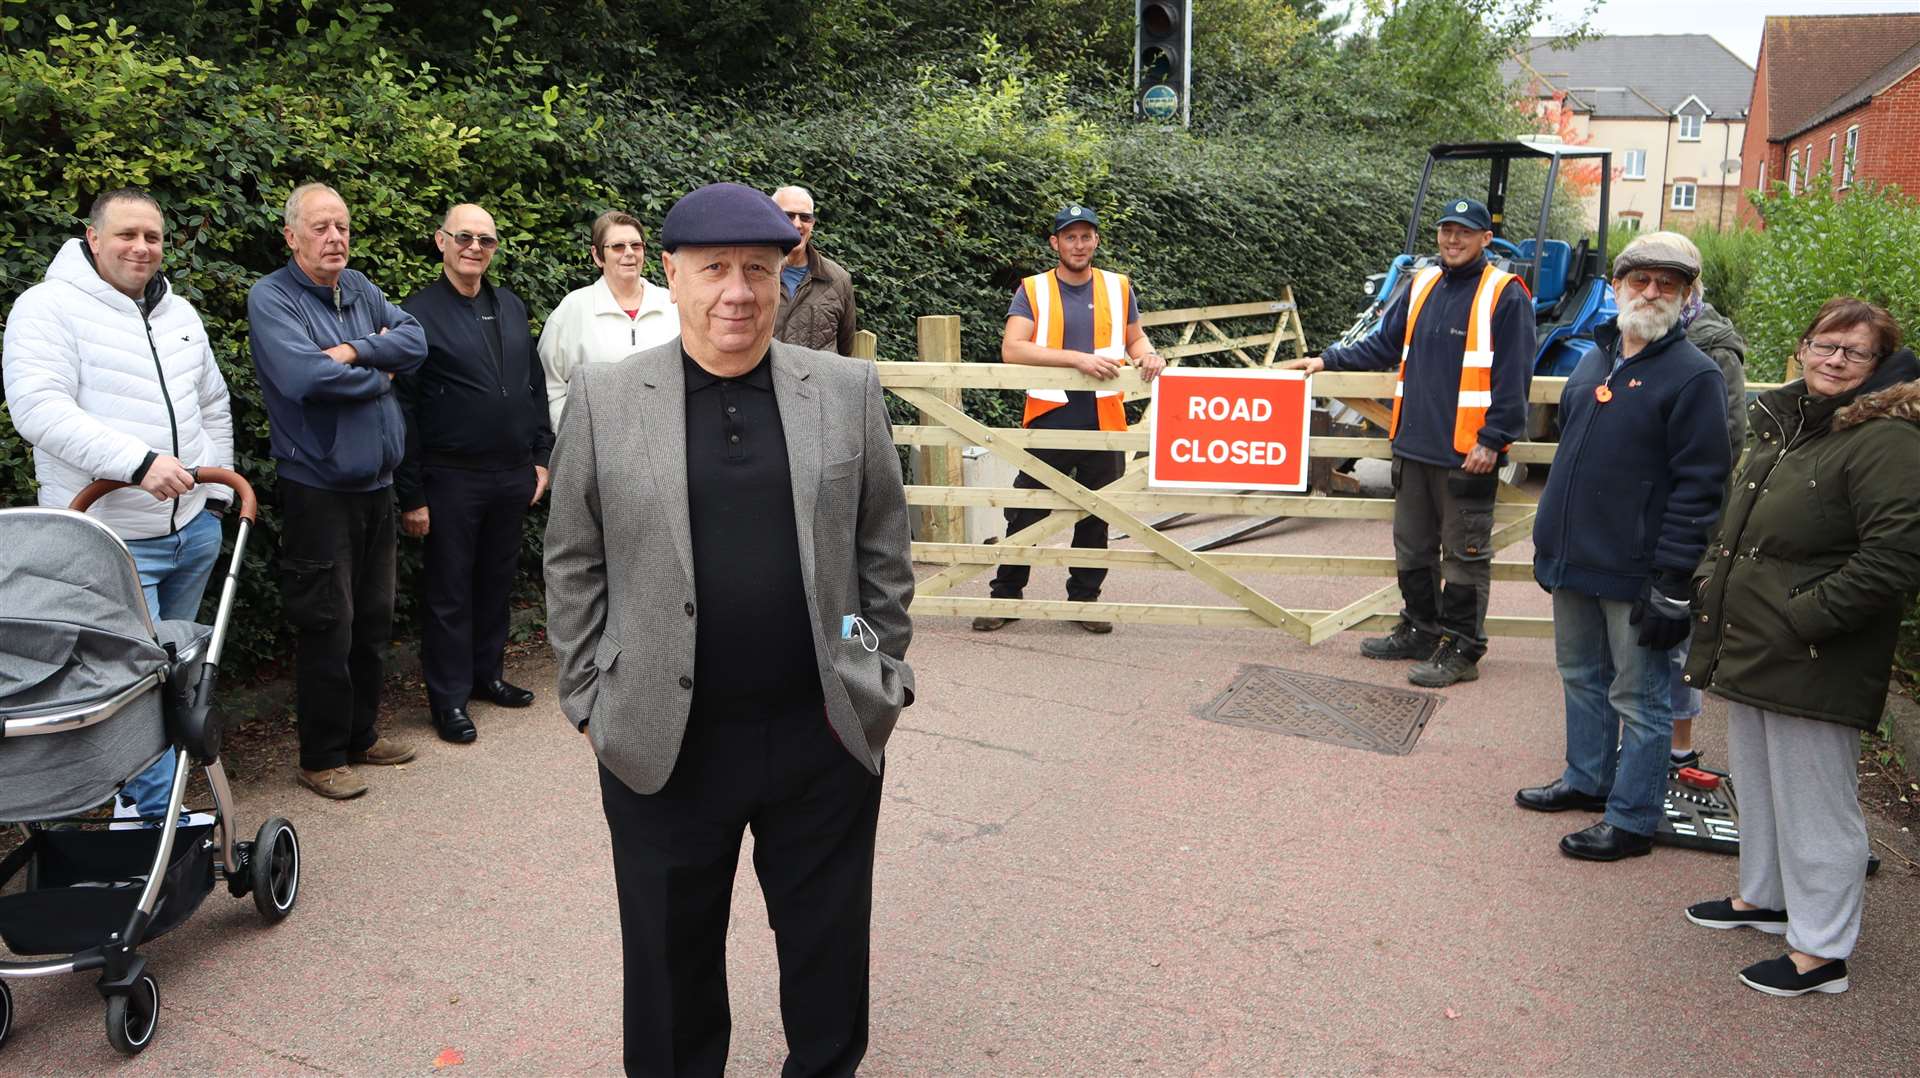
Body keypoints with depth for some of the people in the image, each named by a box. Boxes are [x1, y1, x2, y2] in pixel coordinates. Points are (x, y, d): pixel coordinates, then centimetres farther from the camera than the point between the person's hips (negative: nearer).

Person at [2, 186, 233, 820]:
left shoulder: (180, 314, 14)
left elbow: (214, 407, 24)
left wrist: (217, 494, 17)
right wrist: (138, 462, -28)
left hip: (194, 530, 7)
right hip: (112, 540, -7)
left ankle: (137, 803, 27)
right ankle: (160, 814, 3)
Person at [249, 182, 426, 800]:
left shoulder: (359, 288, 10)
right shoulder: (271, 298, -10)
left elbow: (415, 342, -1)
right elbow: (304, 376, -25)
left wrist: (355, 350, -16)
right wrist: (377, 376, -9)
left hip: (376, 486, 7)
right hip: (317, 489, -7)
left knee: (373, 620, 15)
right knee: (327, 626, -1)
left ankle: (361, 734, 29)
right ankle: (321, 757, 12)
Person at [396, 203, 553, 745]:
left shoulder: (512, 308, 10)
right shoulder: (420, 313, -7)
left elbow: (536, 385, 16)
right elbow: (403, 410, -9)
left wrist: (540, 457, 9)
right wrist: (412, 495, -12)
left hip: (513, 476, 5)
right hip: (452, 480, -5)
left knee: (497, 582, 16)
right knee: (450, 591, 5)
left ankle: (487, 672, 31)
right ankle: (449, 696, 16)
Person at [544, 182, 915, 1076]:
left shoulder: (848, 390, 1)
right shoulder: (604, 400, -2)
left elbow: (882, 547, 6)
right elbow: (573, 564, 3)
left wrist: (885, 675, 6)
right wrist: (589, 699, 3)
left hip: (827, 733, 1)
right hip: (663, 739, 0)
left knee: (828, 942, 16)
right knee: (673, 952, 15)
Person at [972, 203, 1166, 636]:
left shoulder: (1118, 287, 9)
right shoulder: (1033, 291, -1)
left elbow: (1134, 338, 21)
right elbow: (1012, 349, -14)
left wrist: (1147, 354, -4)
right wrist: (1078, 358, -23)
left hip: (1104, 421, 2)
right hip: (1049, 420, -2)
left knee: (1096, 515, 10)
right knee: (1026, 514, 4)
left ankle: (1084, 598, 23)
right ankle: (1006, 596, 18)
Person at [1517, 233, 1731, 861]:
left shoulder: (1694, 375, -12)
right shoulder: (1595, 359, 11)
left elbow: (1699, 486, -16)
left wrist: (1672, 584, -19)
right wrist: (1549, 539, 18)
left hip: (1635, 574, -7)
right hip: (1573, 561, 7)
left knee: (1639, 697, 4)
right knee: (1582, 677, 20)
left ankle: (1631, 820, 15)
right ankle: (1587, 779, 38)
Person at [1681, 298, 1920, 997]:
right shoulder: (1780, 423, 12)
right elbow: (1734, 525, 23)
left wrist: (1798, 620, -20)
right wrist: (1712, 584, 9)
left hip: (1815, 668, -9)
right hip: (1749, 649, 9)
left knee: (1814, 803, 2)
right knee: (1757, 783, 22)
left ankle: (1822, 951, 15)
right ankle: (1763, 897, 42)